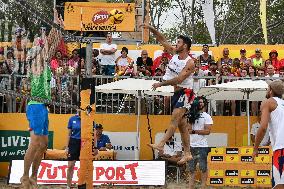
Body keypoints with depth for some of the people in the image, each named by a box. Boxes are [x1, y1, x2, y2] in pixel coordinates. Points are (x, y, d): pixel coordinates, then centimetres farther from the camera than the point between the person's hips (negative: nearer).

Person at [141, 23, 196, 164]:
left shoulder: (190, 63, -16)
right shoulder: (175, 52, 5)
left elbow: (179, 79, -24)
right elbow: (162, 40, 10)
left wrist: (161, 84, -23)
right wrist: (151, 29, 0)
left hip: (184, 93, -8)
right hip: (175, 93, 8)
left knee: (175, 118, -22)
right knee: (181, 123, 8)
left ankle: (161, 144, -34)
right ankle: (187, 154, 12)